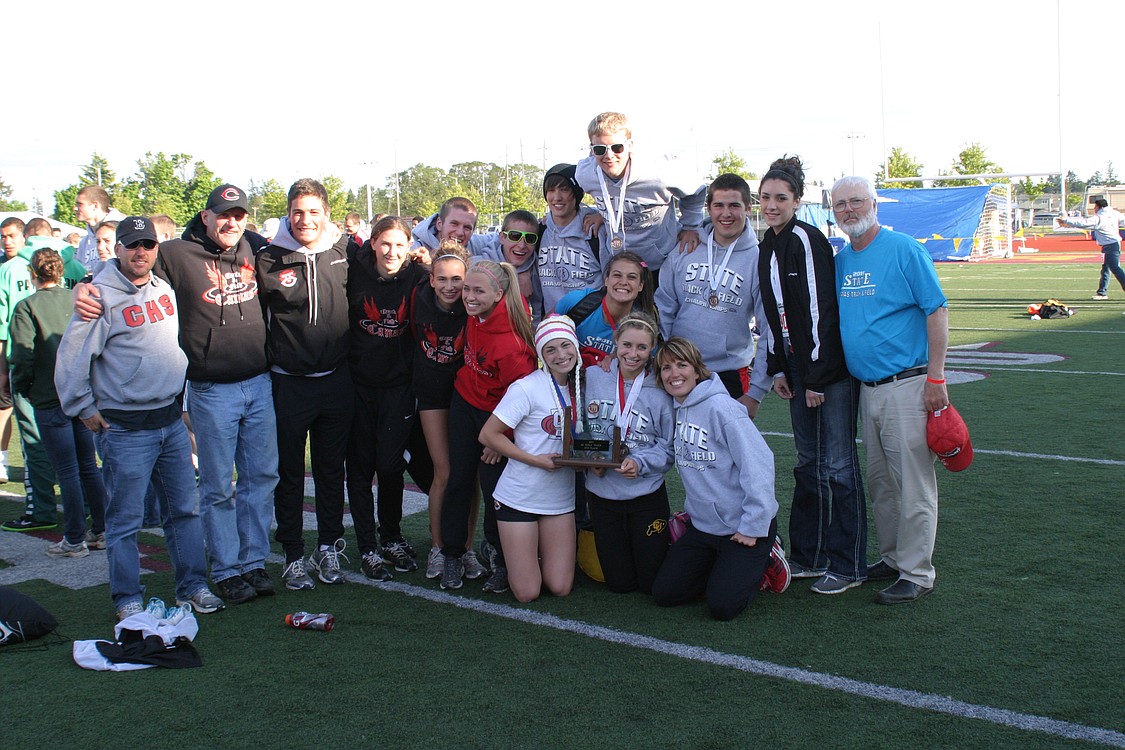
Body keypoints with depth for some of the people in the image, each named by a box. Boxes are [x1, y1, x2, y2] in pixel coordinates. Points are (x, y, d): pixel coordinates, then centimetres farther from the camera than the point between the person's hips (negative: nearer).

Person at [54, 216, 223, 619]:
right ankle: (128, 599, 13)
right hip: (125, 429, -6)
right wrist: (85, 408, -7)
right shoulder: (102, 296, -12)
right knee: (125, 518, 1)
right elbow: (71, 357, -11)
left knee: (184, 508, 11)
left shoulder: (164, 289, 9)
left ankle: (192, 586, 22)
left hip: (172, 420, 6)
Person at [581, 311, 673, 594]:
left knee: (654, 585, 4)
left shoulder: (661, 391, -9)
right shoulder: (592, 377, -3)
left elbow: (670, 447, -5)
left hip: (647, 495, -2)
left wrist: (641, 463, -21)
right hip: (602, 494, 2)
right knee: (619, 584, 9)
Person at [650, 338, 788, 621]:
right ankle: (727, 567, 22)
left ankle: (765, 561, 14)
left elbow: (758, 463, -23)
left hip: (742, 528, -8)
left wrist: (753, 527, -22)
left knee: (722, 607, -13)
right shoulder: (676, 409, 4)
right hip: (702, 525, 8)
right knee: (663, 593, 4)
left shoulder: (720, 407, -19)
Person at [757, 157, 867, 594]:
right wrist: (778, 369, 12)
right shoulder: (767, 247, 11)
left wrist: (818, 376, -18)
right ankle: (809, 556, 23)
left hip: (831, 369, -8)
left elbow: (820, 309, -17)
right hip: (798, 370, 8)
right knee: (809, 464, 14)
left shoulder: (806, 240, -14)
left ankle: (848, 565, 6)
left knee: (838, 464, -3)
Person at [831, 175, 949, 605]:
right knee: (879, 481, 15)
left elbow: (936, 312, -10)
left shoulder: (905, 250, -8)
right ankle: (892, 558, 28)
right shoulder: (841, 259, 12)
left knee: (913, 484, -3)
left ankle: (916, 574, 5)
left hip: (906, 387, -7)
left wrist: (936, 377, -15)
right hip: (866, 388, 7)